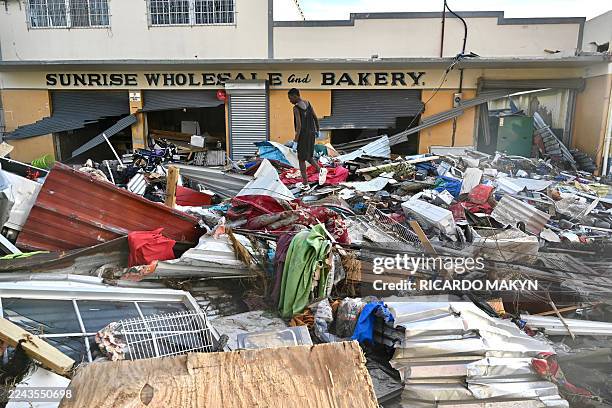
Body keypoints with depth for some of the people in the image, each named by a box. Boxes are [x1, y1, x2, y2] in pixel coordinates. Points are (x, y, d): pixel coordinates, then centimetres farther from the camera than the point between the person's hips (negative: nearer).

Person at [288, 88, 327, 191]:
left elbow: (299, 125, -23)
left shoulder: (296, 108, -18)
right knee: (308, 156, 22)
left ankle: (305, 184, 11)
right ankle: (320, 169, 1)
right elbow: (315, 118, 11)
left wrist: (295, 141, -19)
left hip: (303, 136, -7)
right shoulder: (308, 103, 5)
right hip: (311, 134, 7)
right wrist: (317, 130, 23)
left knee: (301, 159, 5)